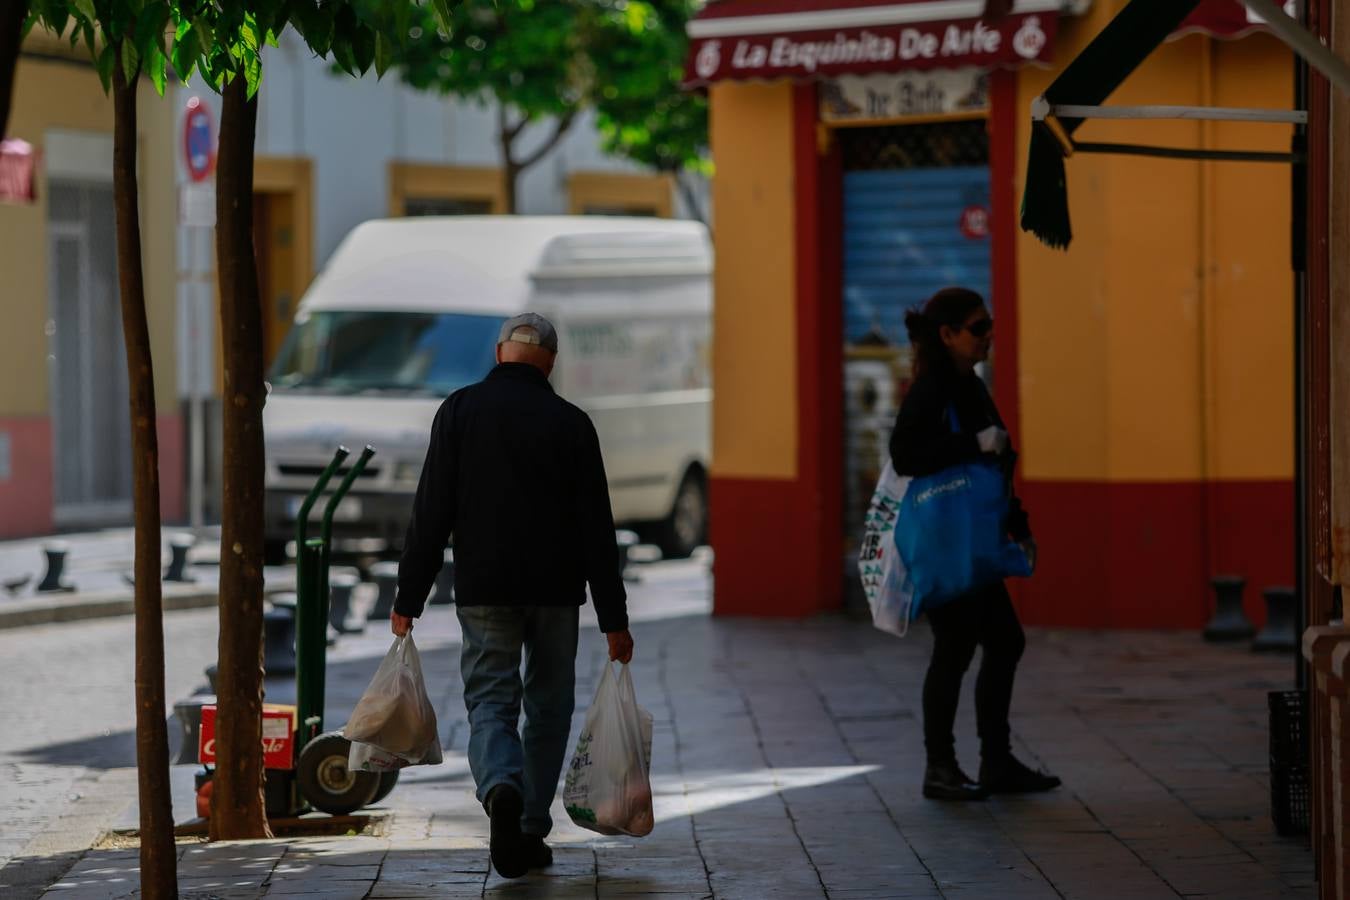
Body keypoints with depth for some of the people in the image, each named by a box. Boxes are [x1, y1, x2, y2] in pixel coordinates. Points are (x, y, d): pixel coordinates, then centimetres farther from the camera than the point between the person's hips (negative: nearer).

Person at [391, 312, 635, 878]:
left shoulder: (460, 411, -1)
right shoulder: (571, 423, -1)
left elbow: (431, 514, -4)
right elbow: (597, 529, -2)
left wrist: (408, 599, 0)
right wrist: (614, 619, 1)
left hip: (483, 588, 0)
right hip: (557, 590, 0)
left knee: (489, 701, 3)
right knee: (548, 706, 13)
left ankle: (501, 788, -27)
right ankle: (531, 832, 13)